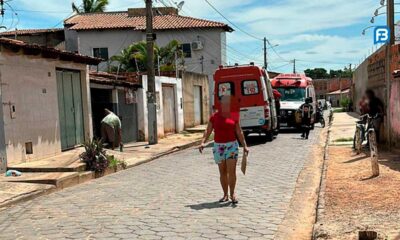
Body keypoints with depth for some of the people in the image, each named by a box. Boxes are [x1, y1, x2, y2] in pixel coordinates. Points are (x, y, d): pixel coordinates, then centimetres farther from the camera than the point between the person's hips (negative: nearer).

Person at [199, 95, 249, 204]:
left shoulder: (234, 116, 2)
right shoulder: (214, 117, 2)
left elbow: (239, 132, 6)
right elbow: (208, 131, 0)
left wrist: (244, 146, 0)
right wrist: (203, 142, -14)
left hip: (232, 145, -1)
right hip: (218, 146, 1)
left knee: (232, 171, -10)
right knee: (223, 172, 8)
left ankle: (232, 194, 4)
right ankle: (225, 195, 18)